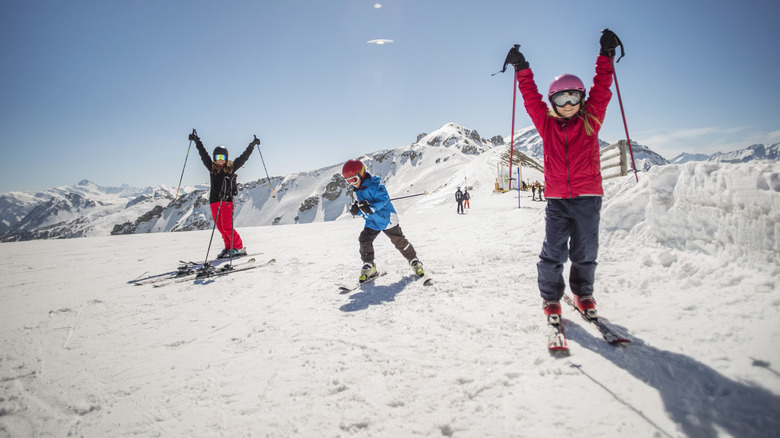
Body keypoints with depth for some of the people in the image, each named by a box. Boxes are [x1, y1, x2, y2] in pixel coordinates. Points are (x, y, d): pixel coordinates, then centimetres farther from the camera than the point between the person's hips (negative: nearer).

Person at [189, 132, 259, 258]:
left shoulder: (231, 167, 6)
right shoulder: (212, 168, 11)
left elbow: (244, 156, 10)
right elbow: (203, 154, 13)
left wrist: (252, 145, 12)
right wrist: (197, 141, 13)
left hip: (227, 200, -4)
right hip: (214, 201, 4)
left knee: (227, 226, -11)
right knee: (221, 228, 5)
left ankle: (239, 248, -2)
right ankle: (229, 248, 15)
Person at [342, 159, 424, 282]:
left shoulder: (373, 184, -20)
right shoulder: (356, 191, 5)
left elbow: (383, 199, -27)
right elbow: (361, 209, 11)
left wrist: (371, 207, -39)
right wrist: (355, 209, -12)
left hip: (386, 218, -6)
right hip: (372, 222, 7)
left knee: (399, 241, 3)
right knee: (364, 240, -10)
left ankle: (414, 261, 22)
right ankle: (369, 266, 4)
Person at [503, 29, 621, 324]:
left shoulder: (591, 120, 8)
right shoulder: (546, 123, 8)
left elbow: (601, 89, 9)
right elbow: (530, 98, 11)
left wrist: (606, 55, 7)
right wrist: (522, 69, 9)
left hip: (587, 196, 1)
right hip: (557, 199, 0)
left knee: (585, 251, 7)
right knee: (553, 251, -3)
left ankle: (583, 294, 29)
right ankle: (551, 299, 13)